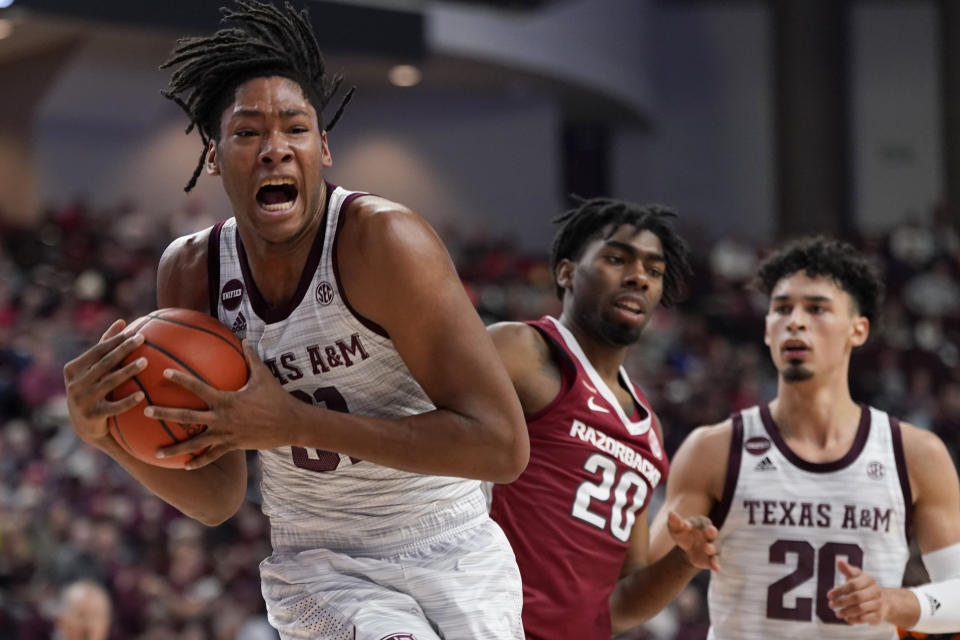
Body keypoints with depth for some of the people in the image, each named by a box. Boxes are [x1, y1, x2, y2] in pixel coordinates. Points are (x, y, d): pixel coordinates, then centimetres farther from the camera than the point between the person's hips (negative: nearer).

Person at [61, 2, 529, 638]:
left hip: (451, 559, -2)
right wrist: (112, 436, -19)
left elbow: (500, 445, -26)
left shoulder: (383, 239, -20)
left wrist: (293, 422, -28)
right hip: (320, 569, 2)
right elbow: (216, 498, 1)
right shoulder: (191, 274, -4)